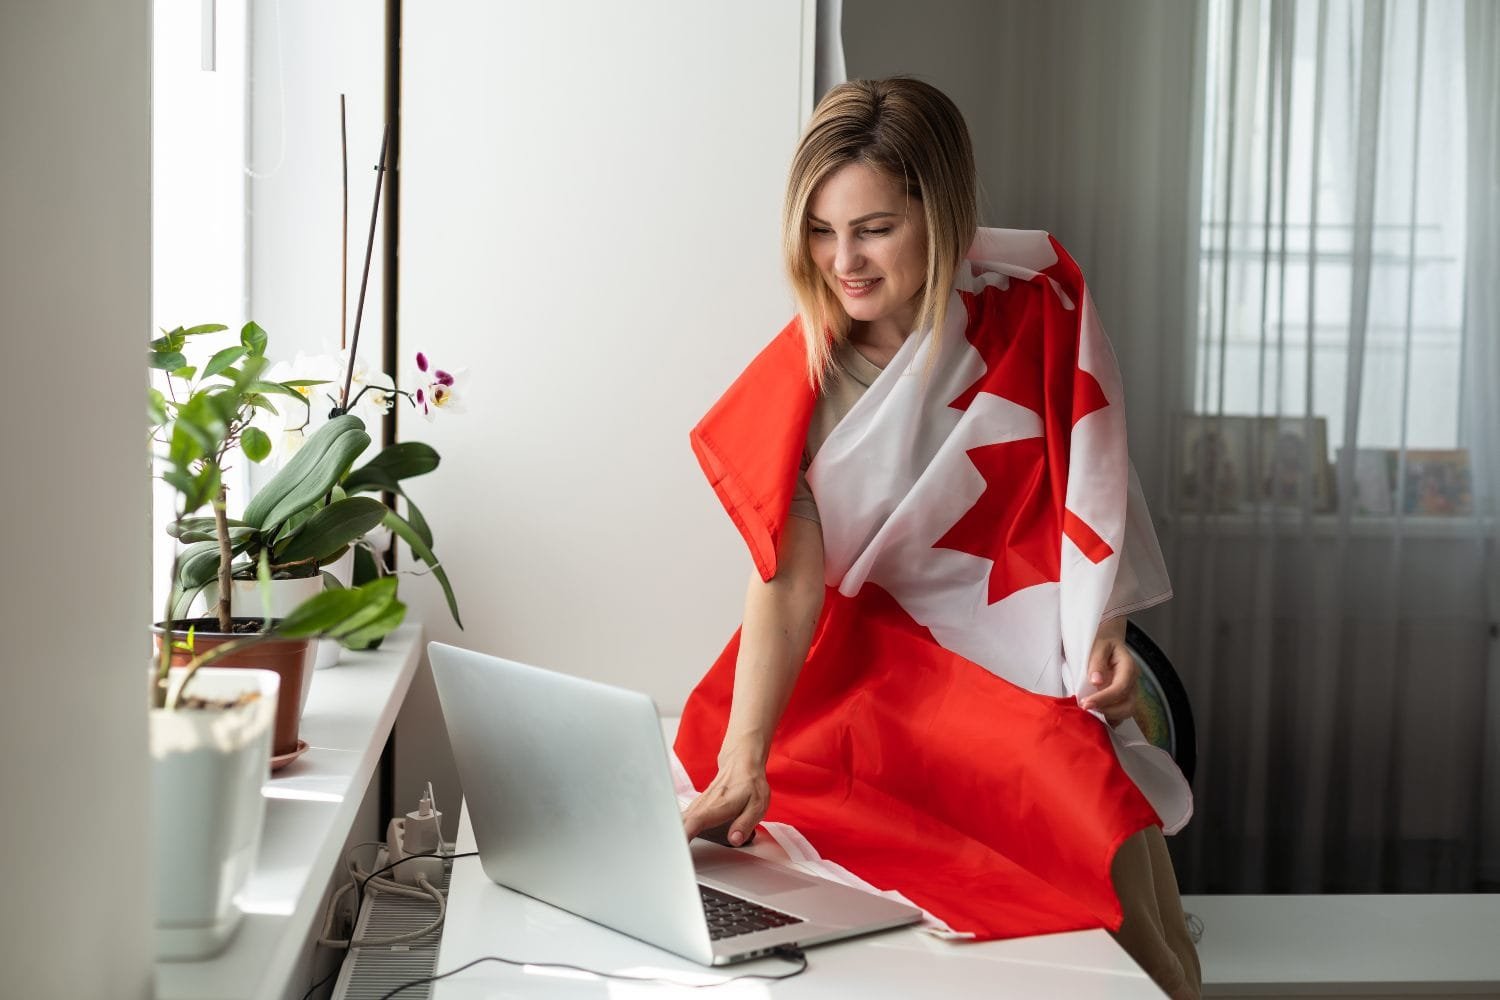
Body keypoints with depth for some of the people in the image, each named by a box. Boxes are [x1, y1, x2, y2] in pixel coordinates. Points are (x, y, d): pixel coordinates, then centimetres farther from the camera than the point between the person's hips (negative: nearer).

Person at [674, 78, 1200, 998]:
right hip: (874, 672, 0)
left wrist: (1105, 632, -11)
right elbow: (788, 581, -15)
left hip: (1029, 668, 0)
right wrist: (740, 767, -28)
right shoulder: (799, 378, -5)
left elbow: (1090, 484, 5)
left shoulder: (1036, 304, -4)